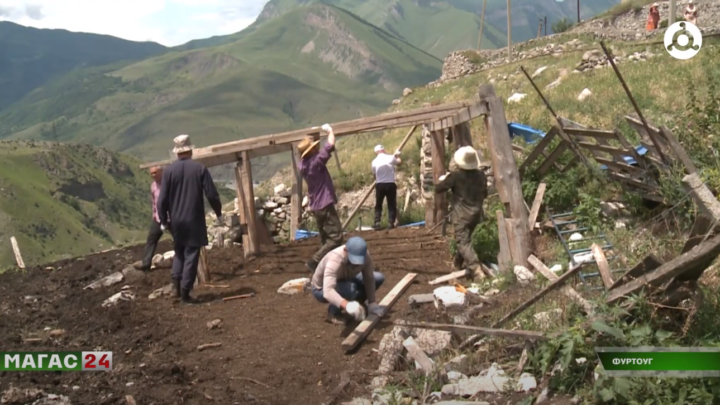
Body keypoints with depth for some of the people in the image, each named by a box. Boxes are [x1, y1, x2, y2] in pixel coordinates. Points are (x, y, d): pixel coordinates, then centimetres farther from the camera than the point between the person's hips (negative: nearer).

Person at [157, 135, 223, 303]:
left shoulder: (169, 170, -4)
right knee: (191, 254, 3)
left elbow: (162, 199, -4)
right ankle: (185, 292, 2)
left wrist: (163, 220, 7)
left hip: (176, 221, 2)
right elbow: (212, 195, -7)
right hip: (195, 220, -2)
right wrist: (219, 214, 6)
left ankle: (176, 283, 6)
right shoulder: (200, 169, -7)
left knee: (179, 252, 21)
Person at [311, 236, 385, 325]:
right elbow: (328, 291, -53)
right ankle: (333, 312, -9)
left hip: (344, 280, 6)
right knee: (350, 288, -37)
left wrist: (372, 304, -24)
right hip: (322, 289, -6)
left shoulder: (365, 256, -24)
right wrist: (347, 305, -69)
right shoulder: (335, 261, -42)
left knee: (378, 278, -6)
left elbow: (369, 279, -16)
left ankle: (356, 304, 9)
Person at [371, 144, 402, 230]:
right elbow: (399, 162, 17)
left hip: (379, 185, 1)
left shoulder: (374, 161, -1)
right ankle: (391, 223, 1)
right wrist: (397, 155, 36)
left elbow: (374, 173, 8)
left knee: (378, 205, 8)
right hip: (390, 184, -1)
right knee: (392, 205, 7)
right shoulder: (390, 158, -3)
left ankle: (377, 223, -1)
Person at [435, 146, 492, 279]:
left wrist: (443, 179, 17)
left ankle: (476, 269, -26)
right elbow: (484, 194, 16)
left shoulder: (455, 175, -13)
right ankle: (458, 263, 40)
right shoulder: (480, 175, 2)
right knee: (465, 238, 24)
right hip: (476, 213, 7)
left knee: (463, 242, -10)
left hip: (461, 214, -7)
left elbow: (438, 188, -4)